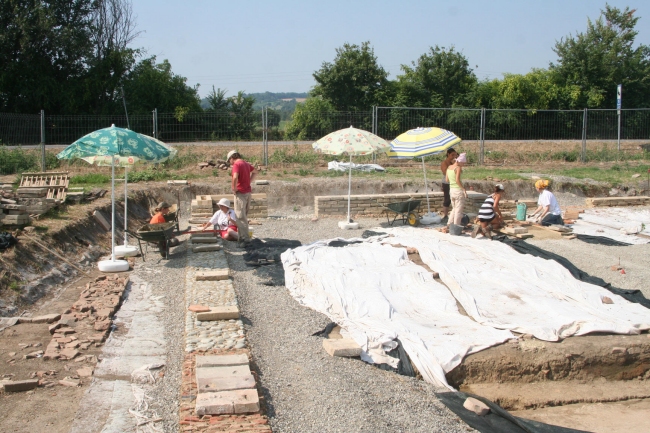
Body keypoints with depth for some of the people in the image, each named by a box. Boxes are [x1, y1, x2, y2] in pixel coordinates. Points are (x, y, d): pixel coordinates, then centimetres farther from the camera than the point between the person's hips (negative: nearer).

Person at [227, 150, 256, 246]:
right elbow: (255, 172, 30)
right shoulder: (246, 164, 13)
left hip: (240, 193, -9)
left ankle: (245, 238, -7)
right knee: (244, 216, 15)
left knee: (240, 216, -5)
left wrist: (234, 189, -16)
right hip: (248, 192, 9)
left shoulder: (236, 164, -14)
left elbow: (235, 178, -29)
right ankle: (243, 236, 20)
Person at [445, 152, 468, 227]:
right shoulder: (458, 168, -14)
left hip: (451, 190, 7)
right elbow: (457, 180, -23)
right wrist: (464, 189, -18)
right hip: (458, 190, -7)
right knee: (459, 210, 2)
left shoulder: (449, 167, 8)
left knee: (454, 208, 22)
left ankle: (449, 224, 21)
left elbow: (447, 180, 11)